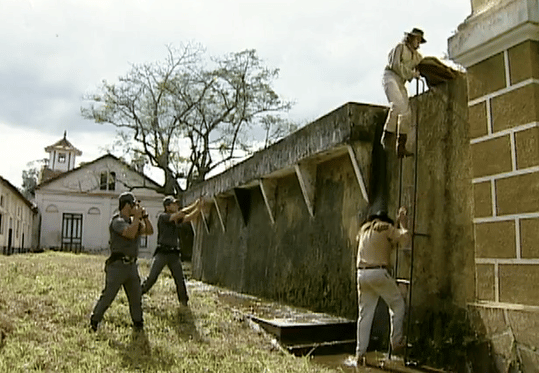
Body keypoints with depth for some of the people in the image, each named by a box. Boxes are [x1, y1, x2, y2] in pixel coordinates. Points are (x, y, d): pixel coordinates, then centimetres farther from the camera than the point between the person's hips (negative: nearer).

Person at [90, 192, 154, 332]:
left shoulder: (133, 221, 14)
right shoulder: (117, 221, -12)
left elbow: (149, 231, 13)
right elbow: (130, 233, -27)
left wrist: (144, 216, 2)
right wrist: (137, 217, -17)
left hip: (131, 265, 8)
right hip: (117, 265, -8)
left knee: (136, 296, 12)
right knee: (108, 295, -2)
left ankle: (138, 322, 24)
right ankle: (94, 321, 12)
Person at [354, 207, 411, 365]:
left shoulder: (364, 229, 22)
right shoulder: (386, 228, 4)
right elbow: (404, 239, -5)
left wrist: (398, 222, 33)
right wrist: (402, 222, 11)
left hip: (362, 274, 6)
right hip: (378, 273, -6)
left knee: (364, 314, 8)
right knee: (398, 305, 13)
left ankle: (360, 353, 8)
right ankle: (396, 343, 12)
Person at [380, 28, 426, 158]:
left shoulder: (416, 56, 25)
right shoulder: (401, 47, 3)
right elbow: (395, 64, -10)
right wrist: (411, 74, -8)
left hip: (401, 82, 8)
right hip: (390, 77, -8)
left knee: (406, 113, -6)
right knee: (397, 103, -33)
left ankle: (402, 146, -5)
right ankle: (387, 135, -29)